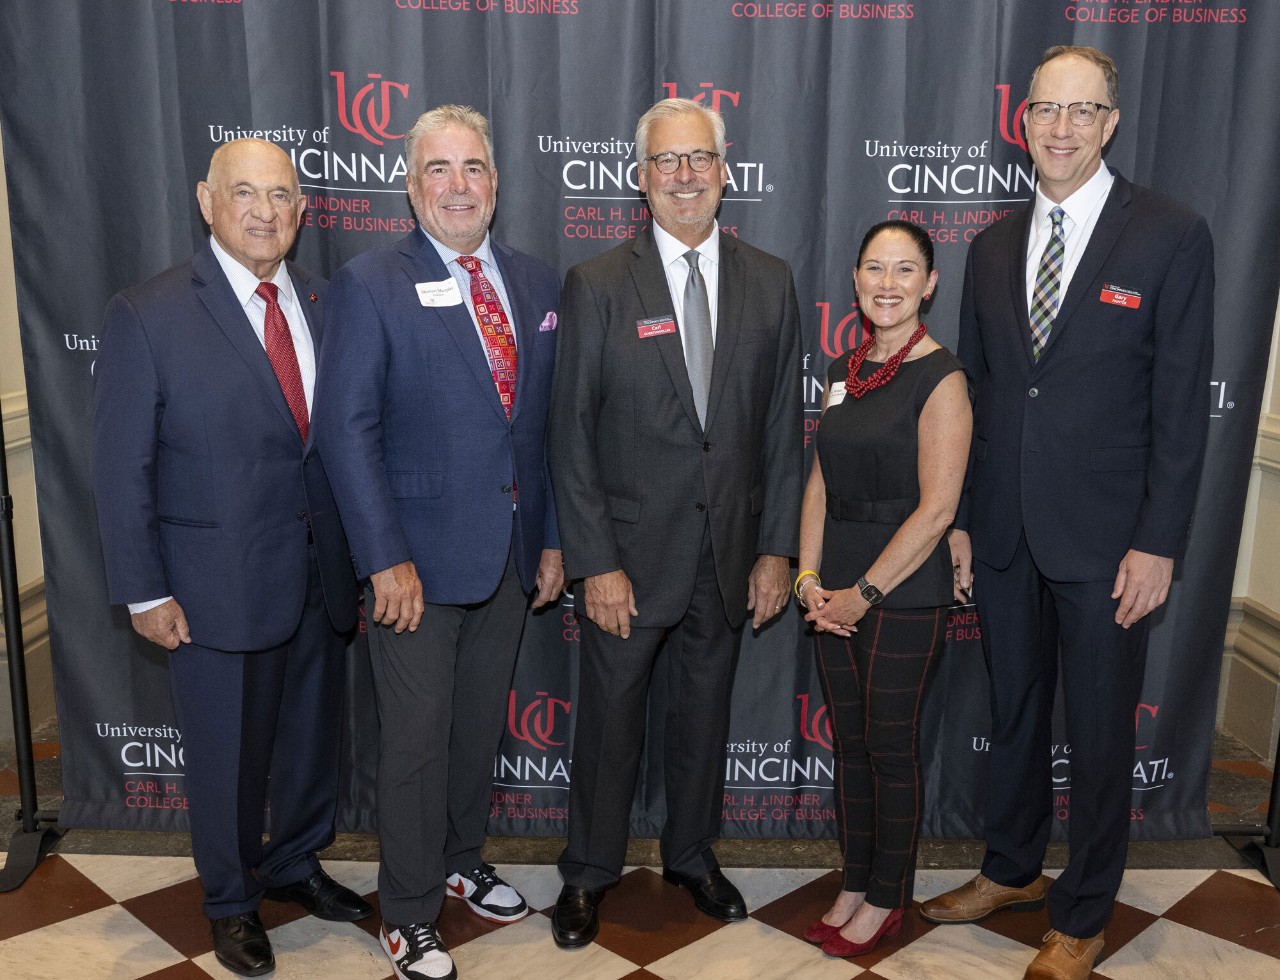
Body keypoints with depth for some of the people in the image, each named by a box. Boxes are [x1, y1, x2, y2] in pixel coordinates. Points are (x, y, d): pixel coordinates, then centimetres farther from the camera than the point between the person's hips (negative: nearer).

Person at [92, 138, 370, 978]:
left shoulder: (325, 304, 2)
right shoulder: (147, 317, -11)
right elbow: (122, 468, -9)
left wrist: (365, 553, 3)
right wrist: (144, 592, -10)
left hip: (322, 575, 4)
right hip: (219, 584, -4)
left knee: (314, 734, 20)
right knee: (228, 754, 13)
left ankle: (296, 863, 46)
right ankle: (232, 901, 37)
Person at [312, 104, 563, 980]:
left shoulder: (539, 284, 7)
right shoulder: (370, 285, -8)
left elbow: (547, 422, 9)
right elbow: (348, 429, -13)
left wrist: (551, 537, 7)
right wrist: (387, 559, -18)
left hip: (510, 553, 5)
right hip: (419, 556, -5)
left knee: (482, 726, 19)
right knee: (417, 741, 6)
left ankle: (461, 862, 42)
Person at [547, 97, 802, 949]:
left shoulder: (769, 282, 2)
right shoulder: (597, 285, -6)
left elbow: (782, 427, 3)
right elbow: (572, 434, -8)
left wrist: (777, 549, 0)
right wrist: (596, 562, -13)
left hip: (730, 550, 3)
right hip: (630, 551, -2)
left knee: (705, 710, 18)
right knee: (610, 716, 10)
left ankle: (692, 853, 39)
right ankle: (590, 872, 31)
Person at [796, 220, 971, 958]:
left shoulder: (940, 377, -12)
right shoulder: (845, 371, 9)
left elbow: (936, 509, -17)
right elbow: (821, 482, 10)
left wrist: (864, 592, -14)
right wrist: (810, 579, 0)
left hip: (904, 597, -6)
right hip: (837, 596, 6)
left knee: (892, 749, 7)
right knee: (850, 743, 15)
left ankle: (887, 899, 25)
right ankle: (856, 883, 32)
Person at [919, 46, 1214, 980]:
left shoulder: (1172, 235, -7)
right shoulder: (994, 246, 7)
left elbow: (1182, 403, -9)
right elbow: (974, 391, 10)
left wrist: (1158, 543, -13)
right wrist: (959, 516, 7)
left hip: (1105, 536, -4)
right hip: (1005, 531, 5)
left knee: (1100, 732, 8)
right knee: (1014, 711, 18)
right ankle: (1012, 871, 39)